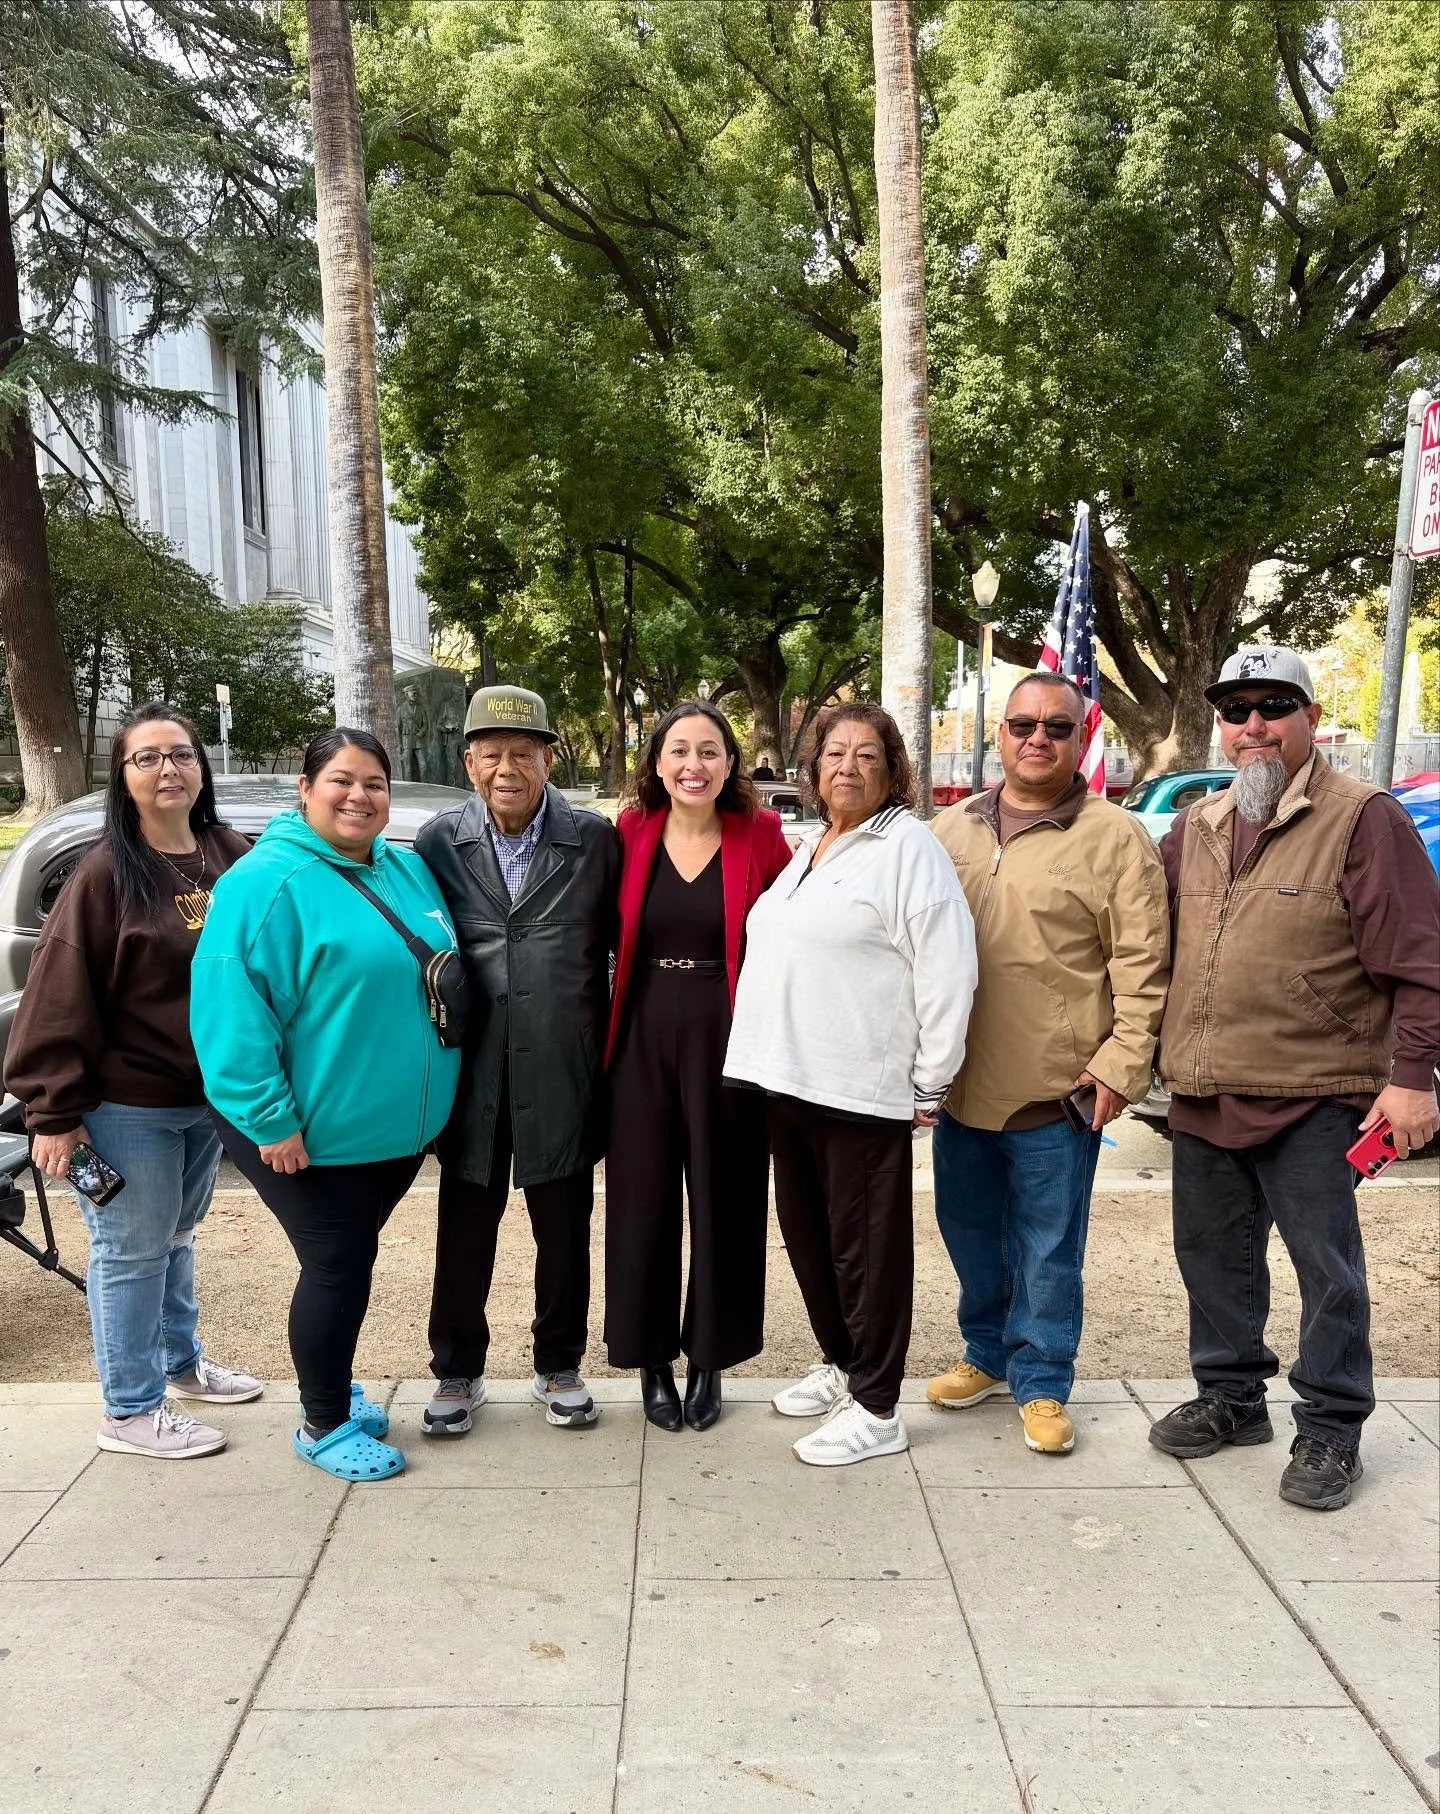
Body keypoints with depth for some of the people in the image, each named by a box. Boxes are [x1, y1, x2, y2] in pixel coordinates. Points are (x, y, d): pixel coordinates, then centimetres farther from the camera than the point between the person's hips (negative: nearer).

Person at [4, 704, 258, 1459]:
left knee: (178, 1236, 22)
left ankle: (182, 1360, 40)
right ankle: (130, 1410, 20)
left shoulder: (231, 856, 0)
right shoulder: (106, 873, -16)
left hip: (208, 1094, 6)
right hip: (128, 1104, -6)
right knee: (132, 1250, 6)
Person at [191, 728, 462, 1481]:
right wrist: (271, 1118, -23)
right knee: (338, 1268, 2)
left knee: (351, 1262, 20)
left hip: (395, 1125, 7)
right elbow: (231, 1008, -22)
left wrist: (428, 1096, 13)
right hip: (314, 1132, -7)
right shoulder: (267, 881, -17)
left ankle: (332, 1387, 39)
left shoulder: (408, 871, 7)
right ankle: (325, 1426, 21)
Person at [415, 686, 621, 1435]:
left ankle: (559, 1367, 32)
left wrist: (610, 1053, -1)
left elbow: (617, 945, 1)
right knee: (464, 1232, 12)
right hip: (471, 1069, 1)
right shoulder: (439, 840, -1)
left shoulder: (595, 838, -3)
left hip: (563, 1072, 0)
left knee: (564, 1232, 13)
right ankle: (457, 1372, 31)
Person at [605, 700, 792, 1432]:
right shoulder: (631, 834, 1)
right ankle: (651, 1357, 25)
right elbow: (609, 937, 8)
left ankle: (708, 1357, 26)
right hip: (644, 1040, 1)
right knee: (643, 1202, 8)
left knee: (723, 1202, 8)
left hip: (727, 1040, -1)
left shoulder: (760, 836, -4)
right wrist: (605, 1033, 1)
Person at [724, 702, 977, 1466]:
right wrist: (776, 1059, 18)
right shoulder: (807, 847, 16)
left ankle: (876, 1408, 12)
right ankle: (839, 1365, 35)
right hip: (789, 1080, 8)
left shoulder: (907, 846, -9)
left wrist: (931, 1083, -13)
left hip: (862, 1087, -8)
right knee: (808, 1235, 17)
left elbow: (947, 972, -14)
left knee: (866, 1246, 1)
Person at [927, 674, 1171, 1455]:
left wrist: (1121, 1063, -13)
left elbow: (1141, 968, -8)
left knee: (1048, 1249, 6)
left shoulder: (1115, 839, -6)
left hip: (1056, 1091, -5)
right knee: (969, 1233, 18)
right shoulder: (952, 830, 9)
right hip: (960, 1084, 5)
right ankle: (987, 1354, 37)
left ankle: (1041, 1384, 23)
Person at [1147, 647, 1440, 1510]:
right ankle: (1231, 1396, 34)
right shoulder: (1195, 829, 11)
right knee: (1214, 1255, 16)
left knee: (1326, 1267, 6)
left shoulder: (1363, 819, -8)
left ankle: (1331, 1428, 22)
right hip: (1204, 1095, 6)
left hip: (1313, 1099, -6)